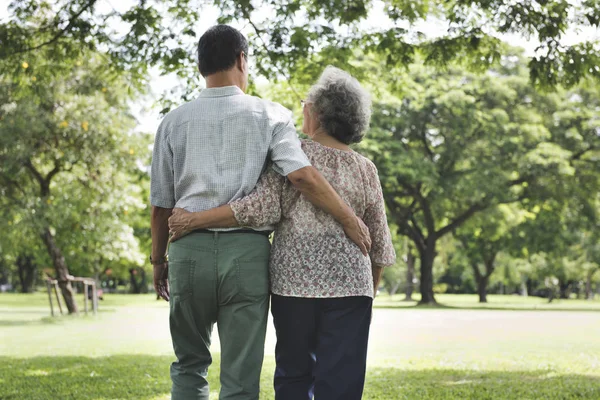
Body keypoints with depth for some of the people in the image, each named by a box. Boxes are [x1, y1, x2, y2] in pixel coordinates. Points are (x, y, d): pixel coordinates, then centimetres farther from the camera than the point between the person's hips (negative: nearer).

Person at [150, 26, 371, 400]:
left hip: (189, 249, 2)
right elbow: (302, 175, -12)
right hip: (247, 253, -2)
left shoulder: (174, 121, 7)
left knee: (190, 364, 18)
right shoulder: (269, 114, 1)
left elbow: (161, 204, 8)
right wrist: (351, 220, -4)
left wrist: (160, 259, 19)